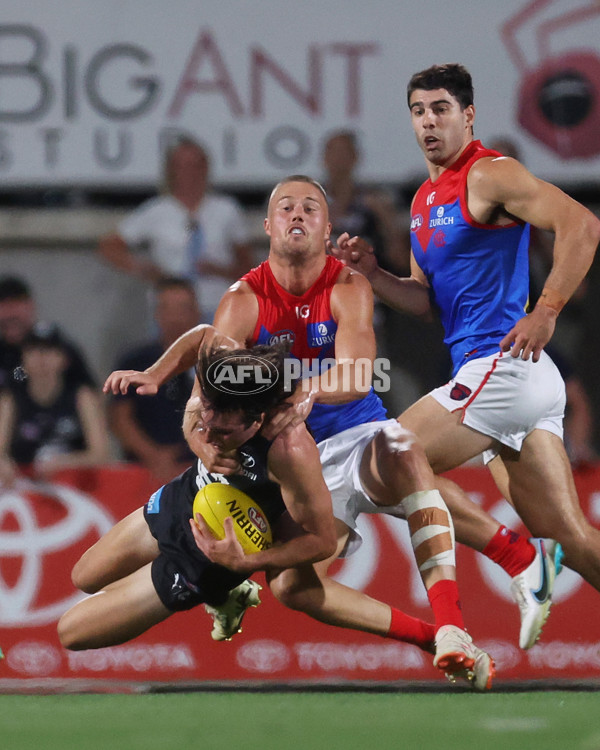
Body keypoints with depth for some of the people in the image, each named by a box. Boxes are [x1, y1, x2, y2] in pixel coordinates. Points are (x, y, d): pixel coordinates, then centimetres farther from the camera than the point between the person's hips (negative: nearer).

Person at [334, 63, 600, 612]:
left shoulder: (489, 175, -8)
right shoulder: (426, 198, 20)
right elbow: (428, 299, 23)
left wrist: (547, 310, -24)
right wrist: (372, 274, 5)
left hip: (503, 364, -9)